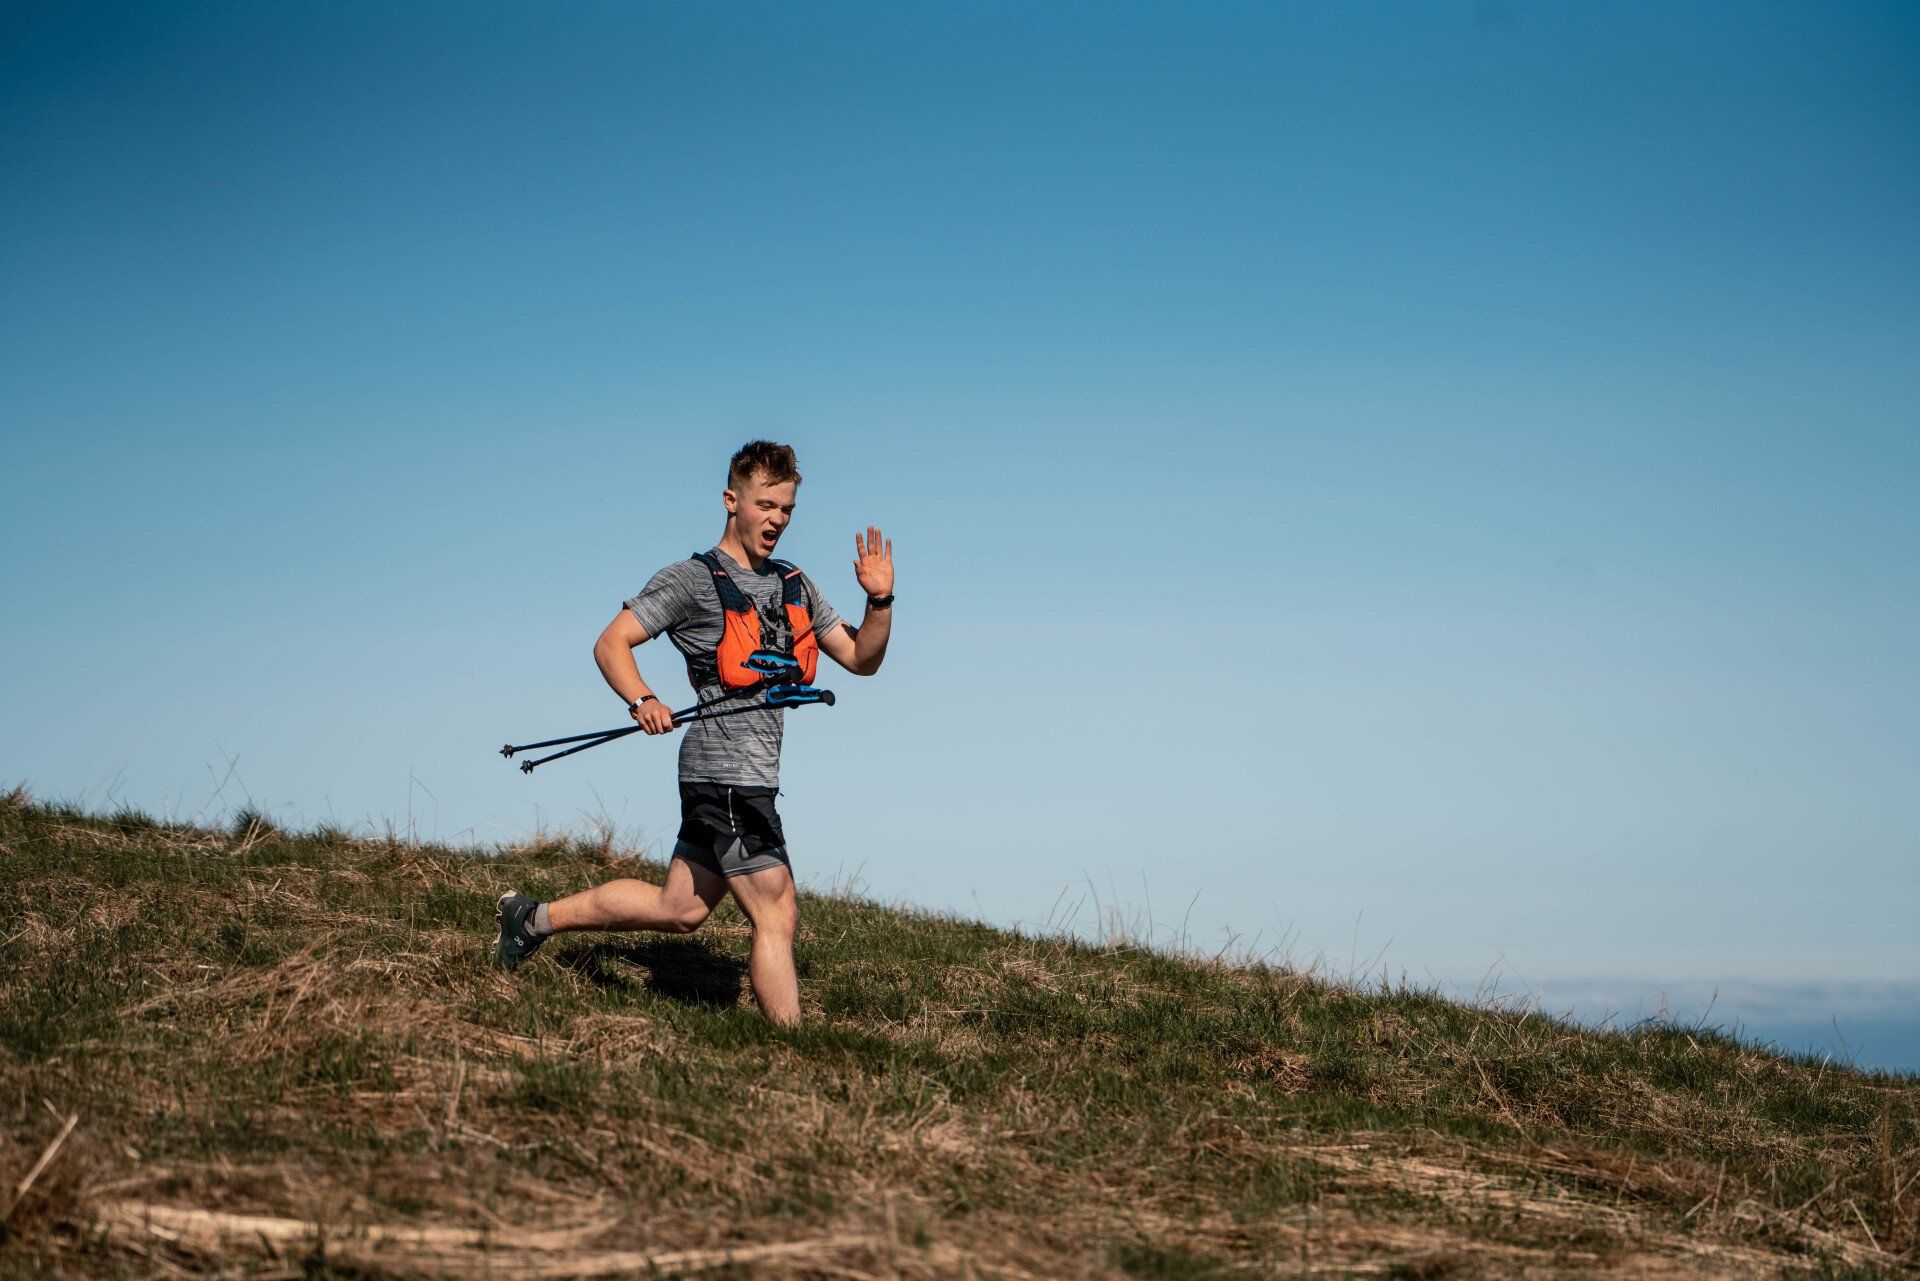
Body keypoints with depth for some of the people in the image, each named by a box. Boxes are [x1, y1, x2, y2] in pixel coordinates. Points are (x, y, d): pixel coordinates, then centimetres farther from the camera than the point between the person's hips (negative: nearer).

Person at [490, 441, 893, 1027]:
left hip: (754, 775, 8)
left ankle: (535, 916, 31)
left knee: (678, 909, 17)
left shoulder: (795, 586, 17)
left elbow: (861, 659, 17)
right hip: (725, 772, -8)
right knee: (777, 914, -9)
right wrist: (642, 700, -27)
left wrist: (880, 601, -1)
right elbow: (611, 642, -8)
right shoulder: (692, 579, -5)